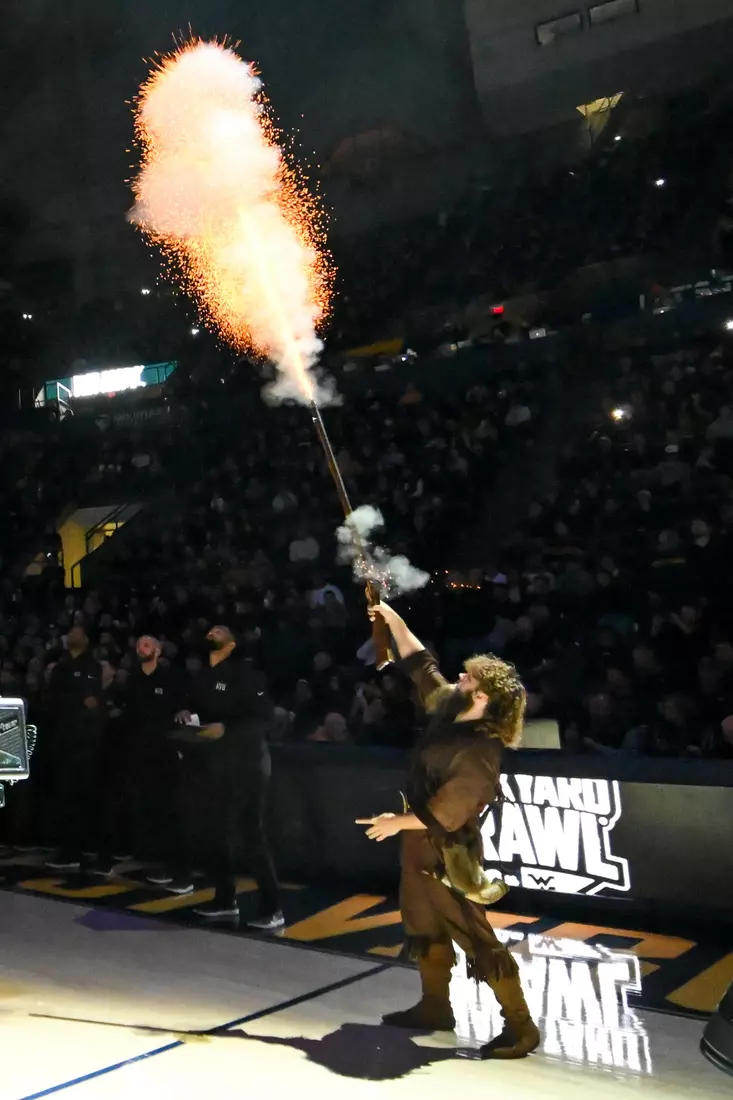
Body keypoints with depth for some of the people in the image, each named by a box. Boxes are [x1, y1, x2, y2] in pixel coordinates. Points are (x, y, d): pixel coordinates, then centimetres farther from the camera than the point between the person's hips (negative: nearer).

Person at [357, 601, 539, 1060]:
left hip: (447, 852, -9)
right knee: (426, 929, 21)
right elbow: (420, 665, 8)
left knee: (477, 939, -2)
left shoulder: (479, 754, -28)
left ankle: (521, 1027, 8)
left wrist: (396, 822, -12)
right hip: (422, 844, 9)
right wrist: (394, 619, 4)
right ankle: (435, 1006, 37)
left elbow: (445, 813, -24)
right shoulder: (447, 708, -3)